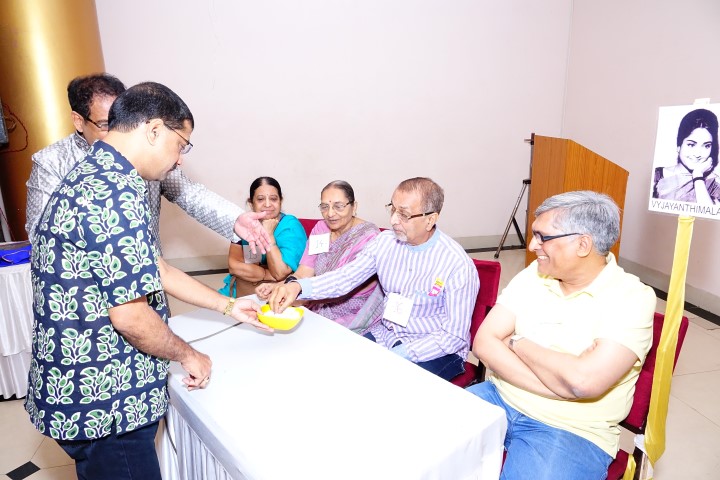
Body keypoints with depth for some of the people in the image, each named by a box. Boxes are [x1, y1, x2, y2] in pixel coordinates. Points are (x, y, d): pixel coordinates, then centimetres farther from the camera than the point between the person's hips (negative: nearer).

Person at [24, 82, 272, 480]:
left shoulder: (93, 177, 9)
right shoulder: (116, 192, -25)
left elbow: (156, 270, 13)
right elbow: (130, 317, -26)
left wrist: (229, 306, 15)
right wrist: (188, 356, -7)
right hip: (102, 405, -9)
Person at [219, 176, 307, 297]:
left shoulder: (291, 226, -10)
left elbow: (280, 273, -18)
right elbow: (233, 265, -4)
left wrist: (268, 233, -19)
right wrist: (267, 274, -16)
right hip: (238, 291, 4)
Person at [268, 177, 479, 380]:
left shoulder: (458, 265, -21)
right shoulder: (385, 242, -5)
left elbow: (454, 337, -17)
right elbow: (345, 277, -6)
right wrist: (297, 286, -24)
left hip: (435, 350, -5)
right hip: (385, 334, 5)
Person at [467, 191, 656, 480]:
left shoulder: (632, 298, -12)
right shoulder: (534, 274, 2)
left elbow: (584, 380, -26)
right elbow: (484, 343, -6)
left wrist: (517, 342, -11)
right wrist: (555, 386, -17)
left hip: (573, 430, -4)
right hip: (502, 399, 4)